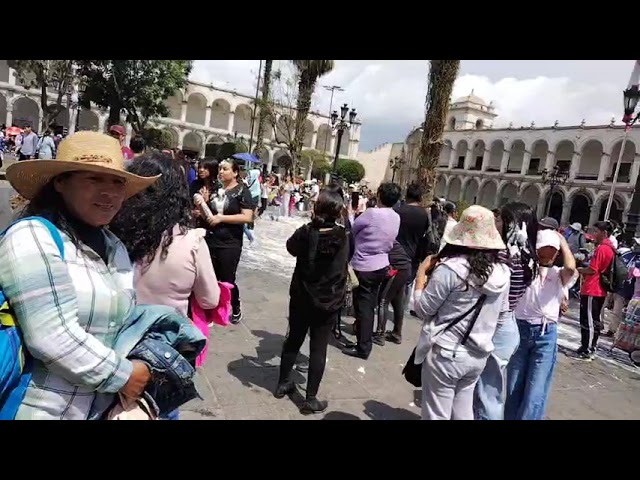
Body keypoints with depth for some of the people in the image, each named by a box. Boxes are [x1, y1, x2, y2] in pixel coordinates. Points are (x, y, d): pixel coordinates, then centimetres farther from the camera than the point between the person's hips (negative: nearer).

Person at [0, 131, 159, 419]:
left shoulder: (116, 248, 7)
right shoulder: (32, 237, -18)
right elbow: (52, 339, -25)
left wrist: (144, 365, -2)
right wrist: (122, 375, -16)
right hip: (42, 409, -7)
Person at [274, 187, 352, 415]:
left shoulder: (305, 232, -14)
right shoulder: (343, 236, -13)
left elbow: (290, 247, 8)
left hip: (301, 297, 1)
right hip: (329, 302, -1)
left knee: (293, 340, 18)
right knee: (318, 348, 7)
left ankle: (283, 384, 34)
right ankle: (311, 398, 14)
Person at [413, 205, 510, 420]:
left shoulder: (450, 268, -20)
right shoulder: (503, 271, -3)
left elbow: (422, 310, -12)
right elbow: (496, 312, 11)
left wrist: (422, 272, -1)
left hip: (445, 354, -5)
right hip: (479, 355, 6)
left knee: (437, 414, 9)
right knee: (463, 413, 21)